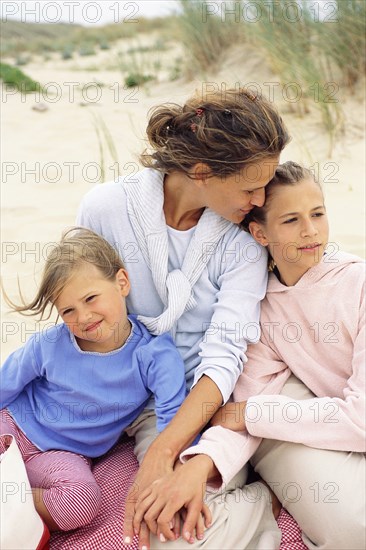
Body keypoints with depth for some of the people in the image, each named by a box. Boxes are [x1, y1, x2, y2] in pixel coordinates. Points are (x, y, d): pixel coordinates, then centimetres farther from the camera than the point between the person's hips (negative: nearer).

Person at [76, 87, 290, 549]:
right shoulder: (106, 207, -13)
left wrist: (164, 450, -32)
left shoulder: (243, 241, -12)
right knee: (172, 512, -25)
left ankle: (249, 503, 6)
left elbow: (225, 353, -19)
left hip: (210, 395, 0)